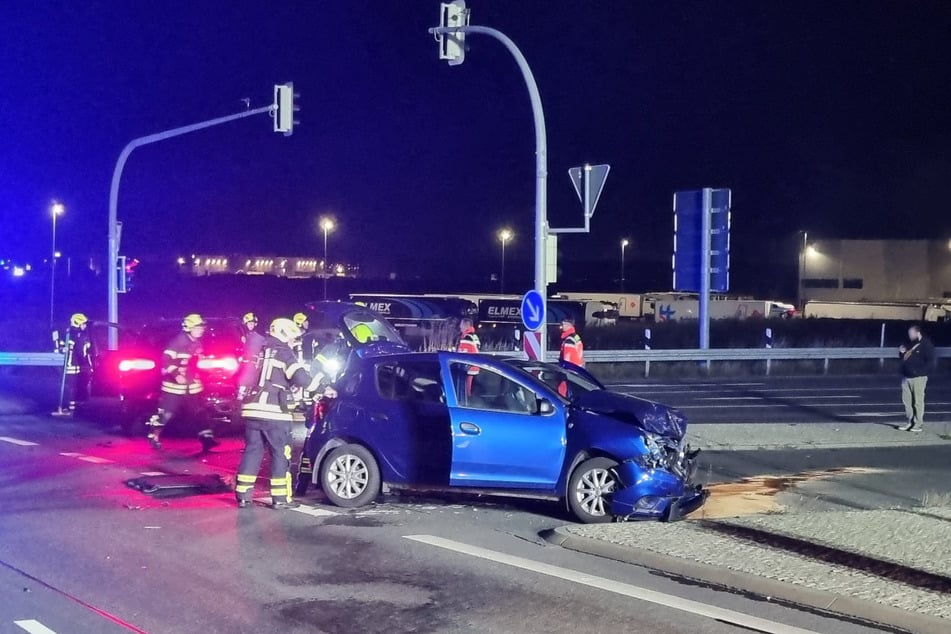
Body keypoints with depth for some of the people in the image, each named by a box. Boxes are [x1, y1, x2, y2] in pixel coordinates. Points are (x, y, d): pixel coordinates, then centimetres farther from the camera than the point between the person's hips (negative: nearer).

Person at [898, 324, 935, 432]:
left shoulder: (926, 345, -8)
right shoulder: (909, 343, 14)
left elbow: (930, 362, -12)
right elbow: (903, 358, 25)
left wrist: (919, 371, -19)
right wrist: (901, 352, 3)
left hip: (918, 378, -7)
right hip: (906, 377, 7)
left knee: (918, 401, -4)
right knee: (906, 401, 9)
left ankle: (918, 424, 1)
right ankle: (910, 422, 18)